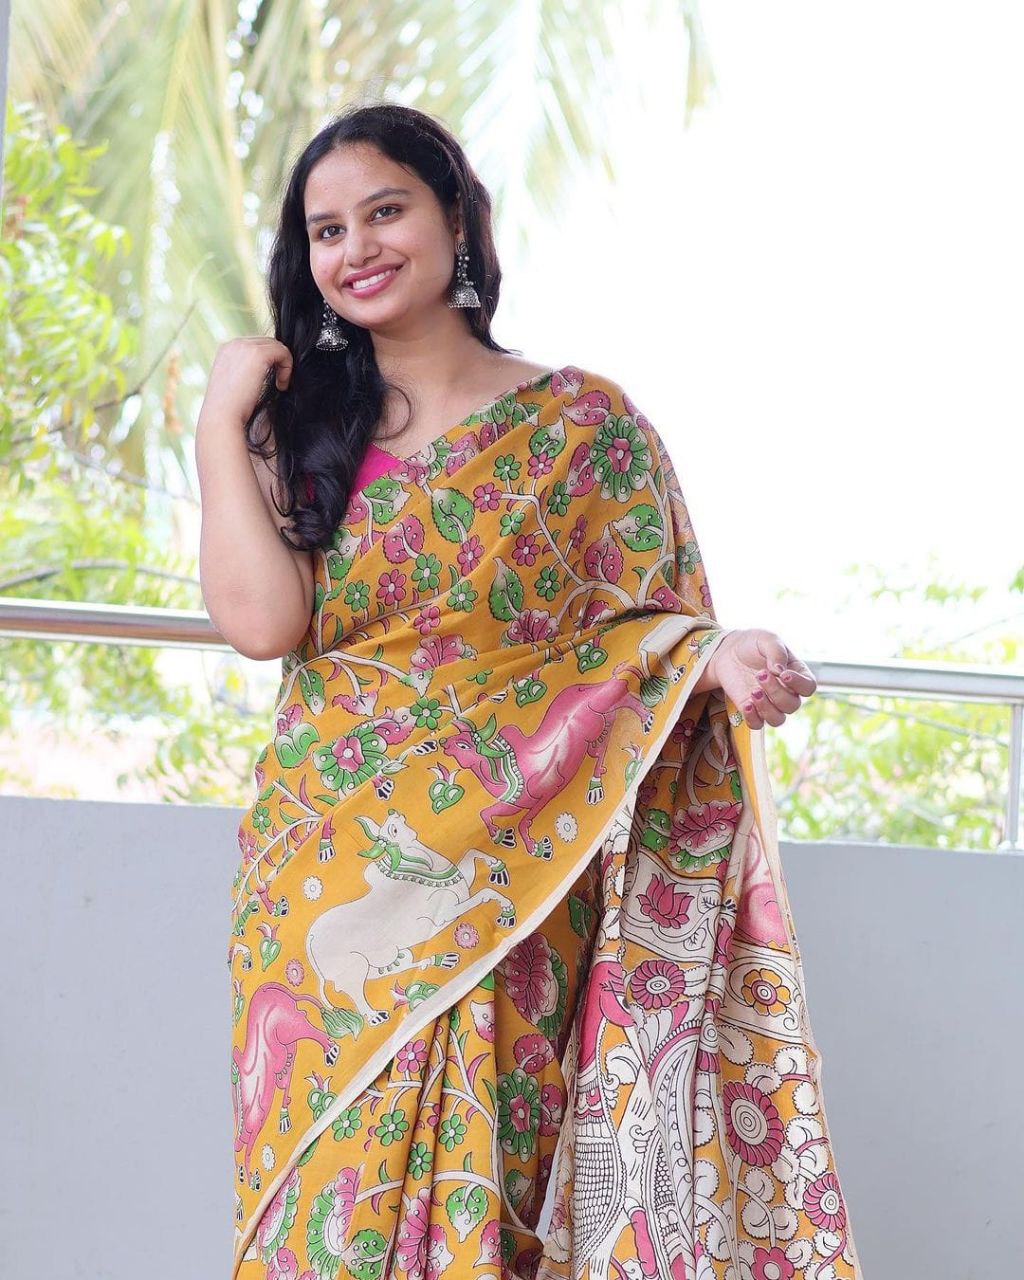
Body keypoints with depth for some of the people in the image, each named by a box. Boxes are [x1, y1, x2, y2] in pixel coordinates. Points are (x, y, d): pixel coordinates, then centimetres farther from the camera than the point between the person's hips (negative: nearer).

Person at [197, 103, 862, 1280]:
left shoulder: (583, 423, 2)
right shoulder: (300, 432, 9)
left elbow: (643, 635, 1)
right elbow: (260, 620, -7)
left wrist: (715, 662, -20)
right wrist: (222, 419, -2)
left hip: (497, 905, -2)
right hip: (316, 903, 3)